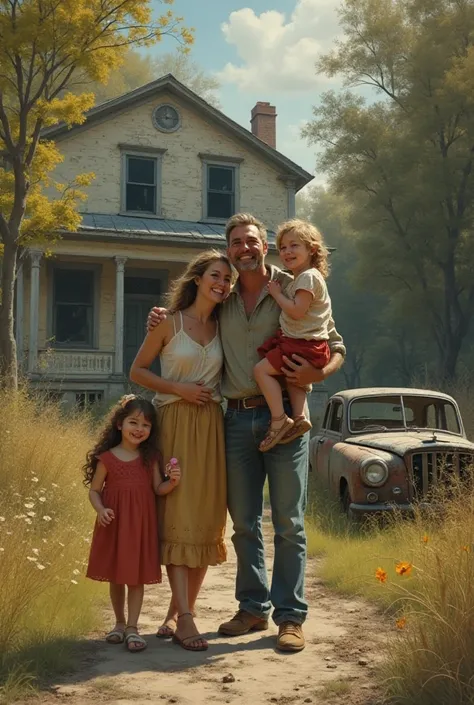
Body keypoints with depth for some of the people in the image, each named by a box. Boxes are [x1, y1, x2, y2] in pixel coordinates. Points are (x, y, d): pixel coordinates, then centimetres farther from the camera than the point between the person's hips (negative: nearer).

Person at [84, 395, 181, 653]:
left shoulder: (150, 457, 1)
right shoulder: (107, 458, -4)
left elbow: (158, 488, 1)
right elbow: (94, 490, 2)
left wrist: (172, 480, -19)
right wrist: (101, 510, -15)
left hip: (141, 523, 0)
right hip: (114, 523, 0)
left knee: (137, 576, 2)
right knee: (115, 576, 13)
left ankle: (132, 627, 9)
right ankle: (119, 623, 30)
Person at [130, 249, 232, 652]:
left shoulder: (223, 327, 11)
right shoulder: (170, 323, 0)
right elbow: (138, 371, 2)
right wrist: (178, 388, -10)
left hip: (211, 426, 5)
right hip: (176, 424, -4)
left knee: (206, 519, 3)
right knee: (177, 517, -8)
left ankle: (178, 612, 14)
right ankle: (184, 618, -8)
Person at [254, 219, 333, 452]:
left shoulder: (309, 277, -14)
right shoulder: (299, 279, 19)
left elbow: (297, 311, -23)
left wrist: (277, 294, -12)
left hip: (304, 345, -11)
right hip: (300, 342, 11)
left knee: (261, 369, -13)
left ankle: (279, 420, -14)